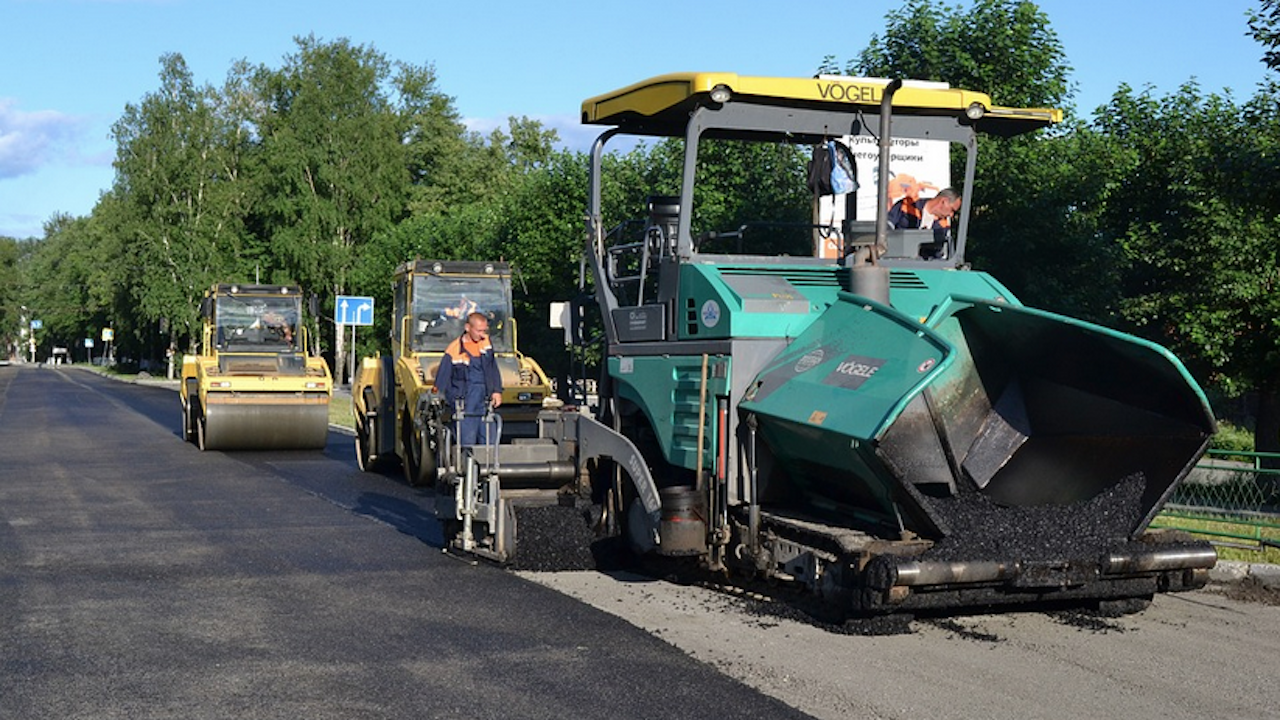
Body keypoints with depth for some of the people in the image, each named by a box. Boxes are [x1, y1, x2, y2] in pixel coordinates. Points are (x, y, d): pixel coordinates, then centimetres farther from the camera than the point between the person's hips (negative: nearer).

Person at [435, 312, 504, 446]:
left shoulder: (486, 342, 6)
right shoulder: (454, 350, -11)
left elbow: (493, 369, 17)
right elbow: (441, 380, -4)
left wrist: (497, 391, 9)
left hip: (485, 402, 5)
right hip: (466, 407, -5)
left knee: (489, 442, 5)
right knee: (467, 443, -8)